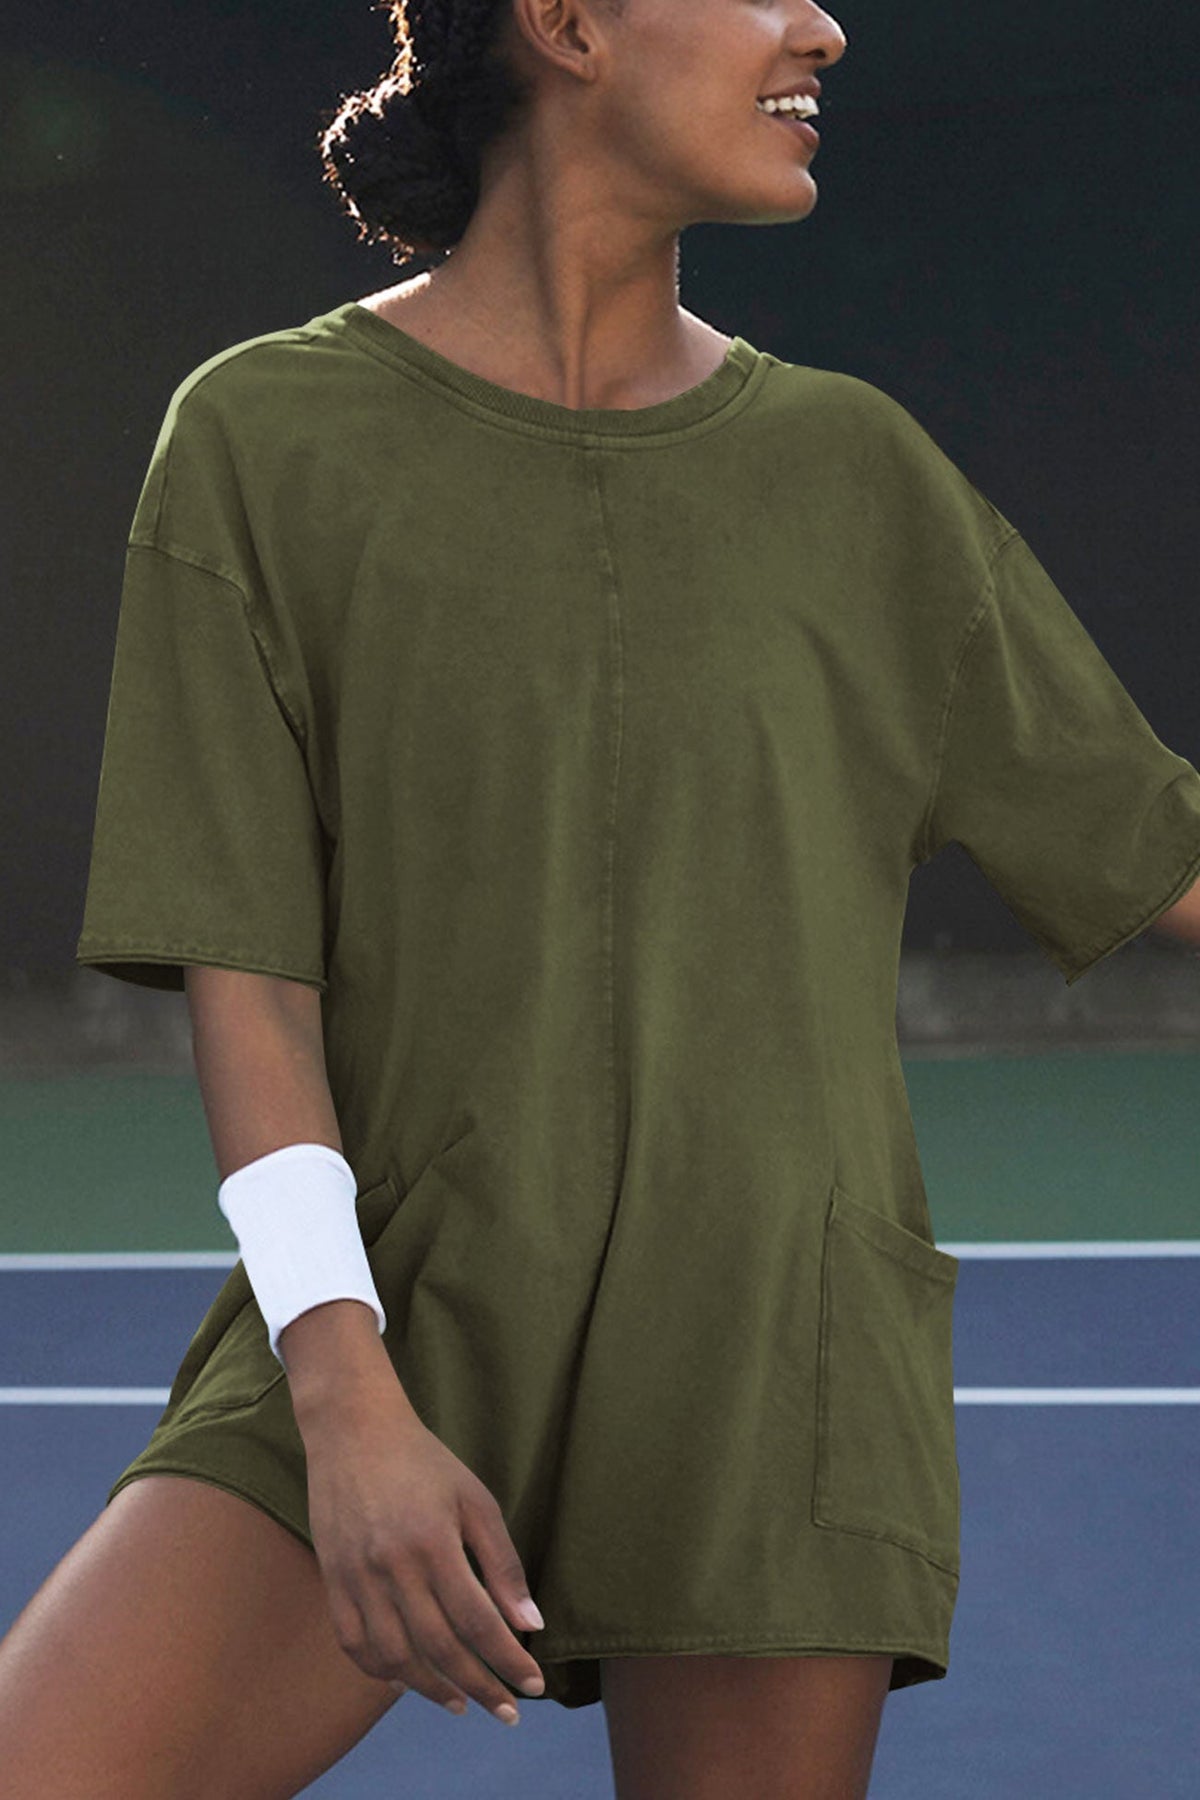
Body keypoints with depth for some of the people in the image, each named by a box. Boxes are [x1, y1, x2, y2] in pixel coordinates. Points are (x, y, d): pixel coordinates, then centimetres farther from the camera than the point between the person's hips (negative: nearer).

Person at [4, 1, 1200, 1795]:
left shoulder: (855, 468, 7)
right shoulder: (262, 436, 0)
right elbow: (242, 973, -5)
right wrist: (346, 1402, -14)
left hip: (777, 1385, 2)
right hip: (384, 1340, -2)